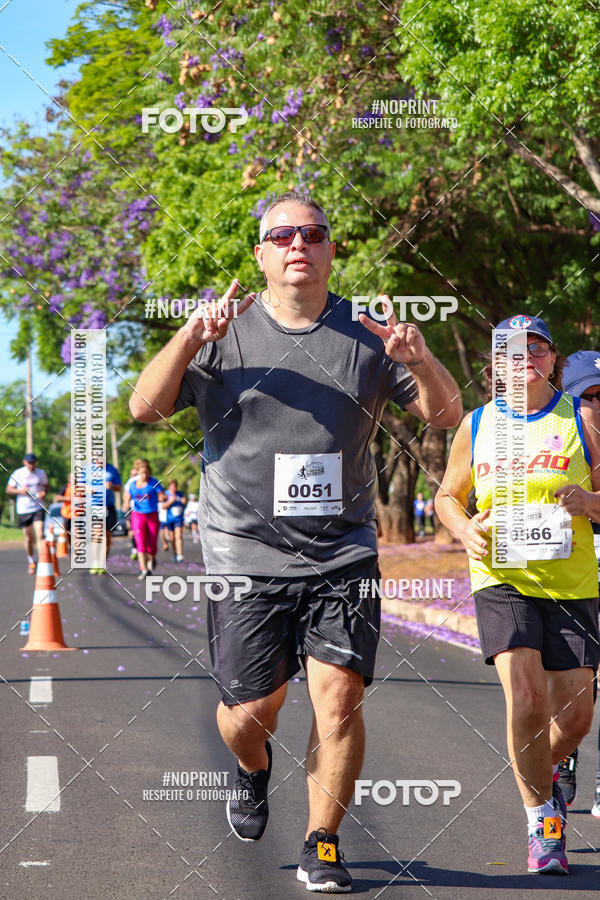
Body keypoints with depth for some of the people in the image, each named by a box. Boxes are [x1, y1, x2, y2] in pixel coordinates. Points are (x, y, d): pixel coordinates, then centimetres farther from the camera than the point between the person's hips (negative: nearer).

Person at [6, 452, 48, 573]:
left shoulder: (41, 473, 3)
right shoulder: (17, 474, -3)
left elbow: (46, 486, 17)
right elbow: (8, 490, 2)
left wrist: (44, 492, -6)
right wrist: (20, 491, -16)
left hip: (38, 508, 0)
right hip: (23, 510, 0)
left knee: (40, 534, -15)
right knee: (28, 536, 8)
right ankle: (31, 561, 27)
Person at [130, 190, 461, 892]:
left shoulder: (366, 335, 7)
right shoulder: (223, 335, 4)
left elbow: (446, 413, 6)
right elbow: (145, 408, -3)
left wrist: (419, 360, -15)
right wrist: (188, 339, -19)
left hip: (343, 557, 1)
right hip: (246, 556, 0)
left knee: (339, 698, -10)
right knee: (251, 710, 1)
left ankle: (322, 846, 7)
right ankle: (252, 769, 38)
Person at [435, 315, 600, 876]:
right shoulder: (476, 425, 7)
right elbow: (448, 496, 19)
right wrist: (464, 529, -2)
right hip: (502, 580, -1)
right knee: (526, 698, -18)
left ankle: (543, 774, 38)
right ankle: (542, 818, 1)